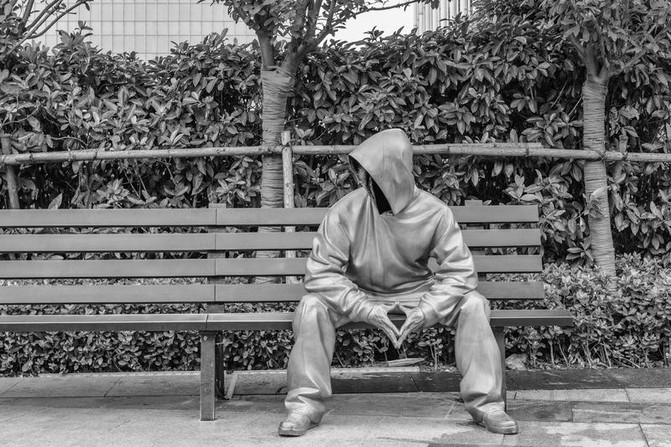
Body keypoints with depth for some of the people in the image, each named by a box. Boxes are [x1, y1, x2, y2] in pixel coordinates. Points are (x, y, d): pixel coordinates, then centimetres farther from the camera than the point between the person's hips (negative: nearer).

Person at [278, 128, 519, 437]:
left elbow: (459, 271, -16)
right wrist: (365, 308, -30)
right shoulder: (346, 211, -20)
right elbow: (320, 272, -19)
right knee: (312, 305, -28)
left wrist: (425, 311, -30)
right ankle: (306, 404, -18)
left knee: (473, 305, -23)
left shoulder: (434, 212, -18)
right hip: (362, 294, 0)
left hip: (416, 293, 1)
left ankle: (484, 403, -13)